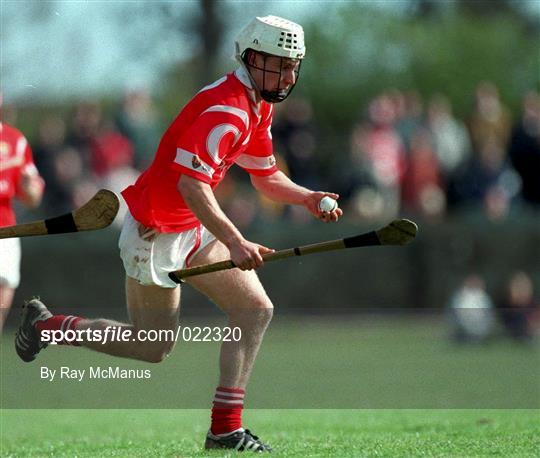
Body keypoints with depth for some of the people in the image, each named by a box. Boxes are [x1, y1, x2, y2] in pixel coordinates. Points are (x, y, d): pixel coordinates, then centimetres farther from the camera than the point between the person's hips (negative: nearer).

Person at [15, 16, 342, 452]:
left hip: (195, 229, 10)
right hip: (156, 232, -10)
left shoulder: (258, 107, 7)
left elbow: (266, 176, 18)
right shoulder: (226, 109, -26)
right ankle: (47, 324, 21)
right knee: (154, 348, 2)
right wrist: (234, 242, -43)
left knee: (256, 310, -1)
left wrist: (307, 198, -2)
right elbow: (192, 184, -35)